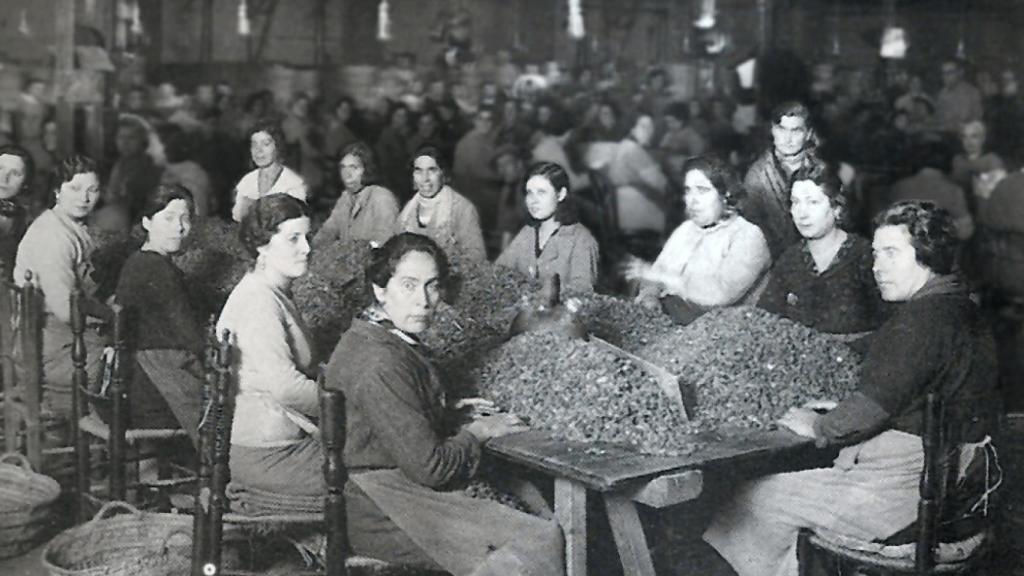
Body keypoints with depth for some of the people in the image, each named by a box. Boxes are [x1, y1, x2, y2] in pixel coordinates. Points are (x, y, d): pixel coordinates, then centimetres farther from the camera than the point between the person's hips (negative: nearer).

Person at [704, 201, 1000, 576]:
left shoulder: (924, 319, -20)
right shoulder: (958, 308, 13)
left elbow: (876, 402, -22)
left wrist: (818, 428, -6)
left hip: (910, 481, -10)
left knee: (760, 501, -3)